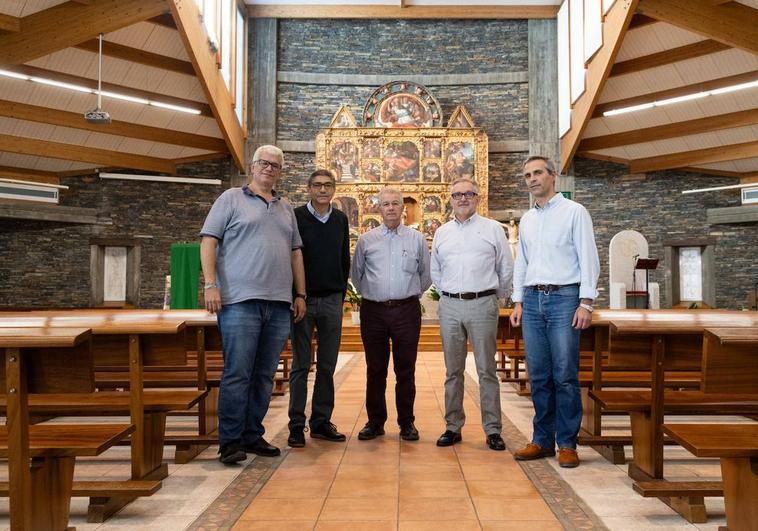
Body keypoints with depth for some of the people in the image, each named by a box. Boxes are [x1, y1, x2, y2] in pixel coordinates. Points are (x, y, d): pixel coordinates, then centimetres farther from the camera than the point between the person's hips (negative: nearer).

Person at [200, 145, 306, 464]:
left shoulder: (287, 209, 20)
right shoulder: (231, 199, 5)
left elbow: (296, 253, 21)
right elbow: (208, 241, -1)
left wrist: (300, 294, 14)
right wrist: (211, 285, -11)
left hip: (279, 304, 5)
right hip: (240, 302, -5)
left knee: (265, 375, 9)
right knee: (237, 374, -5)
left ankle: (253, 435, 19)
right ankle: (230, 441, 4)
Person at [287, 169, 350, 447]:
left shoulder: (340, 220, 10)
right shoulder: (296, 217, -3)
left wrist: (341, 294, 10)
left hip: (332, 300, 4)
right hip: (303, 300, -3)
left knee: (327, 366, 8)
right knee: (301, 365, 2)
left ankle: (321, 422, 18)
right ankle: (296, 425, 10)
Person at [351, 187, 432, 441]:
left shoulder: (417, 239, 7)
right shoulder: (366, 240, 7)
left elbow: (426, 275, 14)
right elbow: (356, 274, 17)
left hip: (407, 310, -1)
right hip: (373, 311, 1)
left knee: (406, 370, 4)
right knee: (375, 370, 7)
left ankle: (406, 422, 15)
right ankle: (375, 421, 17)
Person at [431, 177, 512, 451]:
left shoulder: (492, 229, 4)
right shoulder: (441, 233, 13)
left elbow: (506, 268, 7)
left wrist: (496, 296, 11)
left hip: (483, 305, -3)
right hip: (450, 306, 3)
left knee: (486, 370, 0)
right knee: (453, 371, 8)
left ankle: (493, 430, 8)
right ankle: (453, 427, 16)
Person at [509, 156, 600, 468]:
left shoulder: (574, 212, 1)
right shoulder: (526, 220, 17)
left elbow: (588, 259, -4)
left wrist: (585, 303, -11)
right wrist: (518, 302, 13)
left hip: (563, 297, -5)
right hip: (532, 300, 5)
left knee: (565, 376, -4)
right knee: (539, 376, 7)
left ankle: (567, 444, 6)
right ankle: (542, 440, 16)